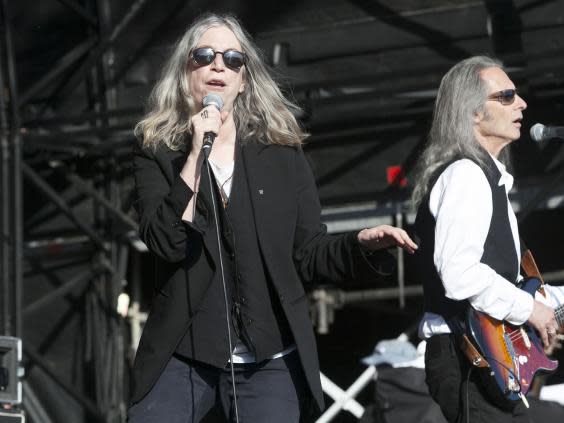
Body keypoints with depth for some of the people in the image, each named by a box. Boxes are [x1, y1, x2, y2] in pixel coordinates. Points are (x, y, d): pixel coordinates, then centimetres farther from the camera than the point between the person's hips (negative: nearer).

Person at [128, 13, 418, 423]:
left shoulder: (282, 154, 7)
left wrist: (363, 243, -12)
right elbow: (166, 243, -13)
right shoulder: (158, 154, 3)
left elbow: (309, 254, 7)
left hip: (270, 361, 1)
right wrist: (196, 152, -15)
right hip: (183, 356, -1)